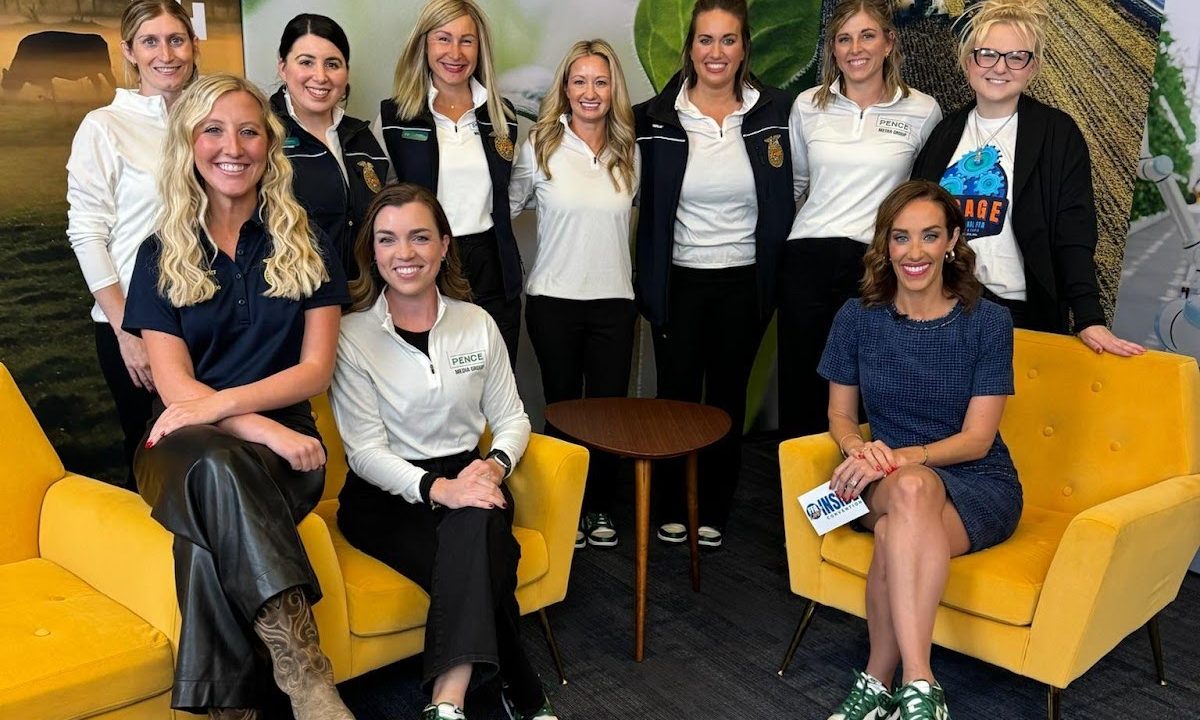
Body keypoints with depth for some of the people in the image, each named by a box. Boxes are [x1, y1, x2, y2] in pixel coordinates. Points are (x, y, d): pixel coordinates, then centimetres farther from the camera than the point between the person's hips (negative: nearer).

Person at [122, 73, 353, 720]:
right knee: (217, 470, -38)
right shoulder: (162, 255, 9)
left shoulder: (306, 246, 10)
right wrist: (264, 428, -19)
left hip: (282, 439, 0)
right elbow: (173, 384, -1)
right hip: (186, 449, 0)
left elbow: (316, 368, 2)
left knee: (211, 527, -35)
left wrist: (219, 404, -14)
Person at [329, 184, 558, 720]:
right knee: (483, 563, -31)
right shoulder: (351, 334, -5)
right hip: (386, 496, -2)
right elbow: (366, 451, -10)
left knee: (476, 527, -34)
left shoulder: (477, 323, 6)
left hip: (468, 480, 3)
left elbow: (512, 418, 10)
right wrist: (435, 488, -27)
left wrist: (495, 465, -14)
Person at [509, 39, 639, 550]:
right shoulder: (539, 147, -4)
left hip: (614, 301, 2)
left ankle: (600, 507, 24)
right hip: (554, 299, -2)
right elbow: (509, 205, 6)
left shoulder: (629, 152, 4)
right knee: (563, 406, 8)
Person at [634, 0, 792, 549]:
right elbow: (646, 205, 0)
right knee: (676, 395, 8)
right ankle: (671, 508, 25)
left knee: (728, 398, 11)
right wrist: (646, 282, -4)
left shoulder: (771, 112, -1)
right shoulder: (657, 117, -5)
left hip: (745, 282, 1)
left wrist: (775, 278, 2)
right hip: (678, 279, -1)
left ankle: (713, 511, 26)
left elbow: (782, 202, 5)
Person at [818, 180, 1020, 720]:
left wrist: (903, 457, -25)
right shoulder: (857, 318, 1)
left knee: (895, 537, -37)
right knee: (910, 490, -37)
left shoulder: (987, 322, -5)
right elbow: (840, 415, 9)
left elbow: (977, 438, -8)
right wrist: (861, 451, -15)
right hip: (886, 484, 2)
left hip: (978, 484, -1)